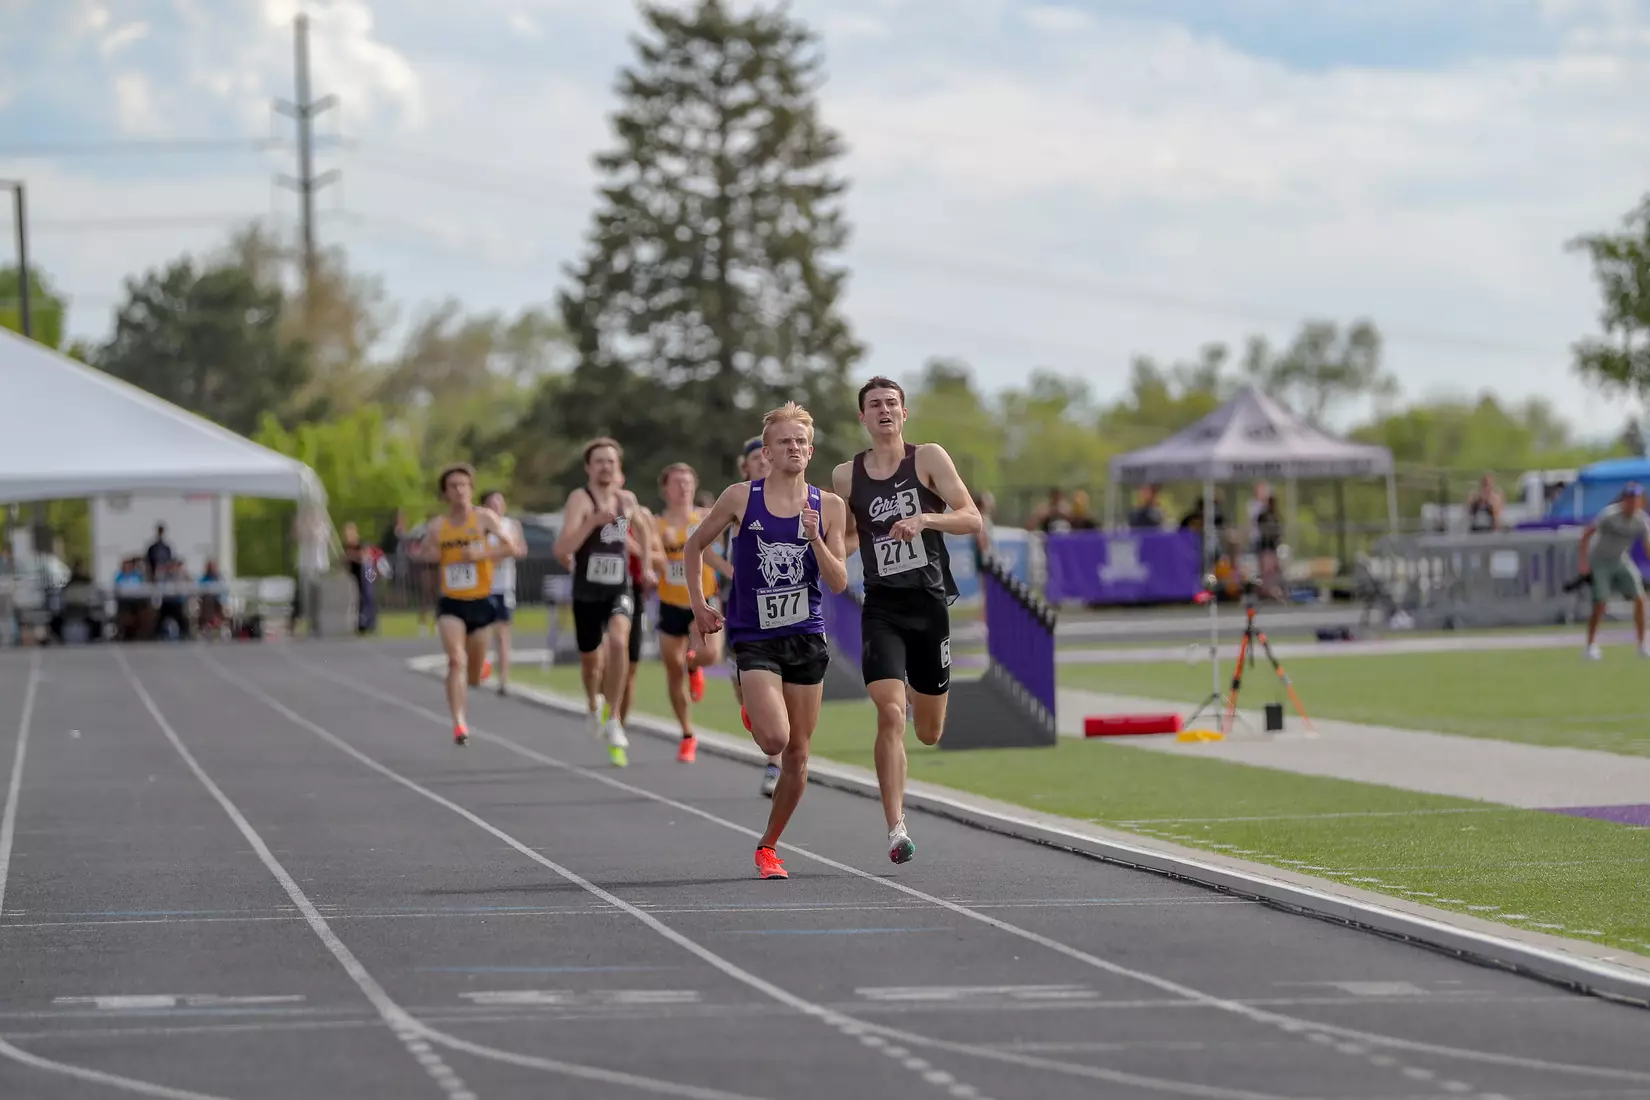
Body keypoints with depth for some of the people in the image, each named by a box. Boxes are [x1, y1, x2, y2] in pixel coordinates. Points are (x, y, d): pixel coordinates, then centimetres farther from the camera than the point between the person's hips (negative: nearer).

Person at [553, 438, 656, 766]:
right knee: (590, 659, 14)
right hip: (587, 592, -2)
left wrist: (646, 564, 23)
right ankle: (594, 704, 49)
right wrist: (594, 521, -35)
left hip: (620, 590, 2)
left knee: (618, 641, -27)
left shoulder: (627, 499, 3)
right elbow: (562, 550, -25)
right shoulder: (580, 498, -13)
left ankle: (613, 720, -19)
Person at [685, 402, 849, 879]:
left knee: (798, 754, 4)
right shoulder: (741, 497, -3)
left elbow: (839, 582, -2)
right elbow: (694, 547, 10)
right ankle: (752, 713, 16)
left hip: (806, 637, 3)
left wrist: (815, 538, -16)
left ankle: (768, 846, 21)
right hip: (755, 638, -3)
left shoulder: (828, 507, 1)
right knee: (775, 740, -21)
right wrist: (699, 605, 4)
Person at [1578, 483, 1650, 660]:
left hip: (1621, 560, 4)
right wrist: (1584, 562, -21)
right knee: (1600, 604, -12)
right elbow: (1586, 534, -18)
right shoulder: (1610, 514, -24)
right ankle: (1591, 646, 3)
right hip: (1600, 562, -4)